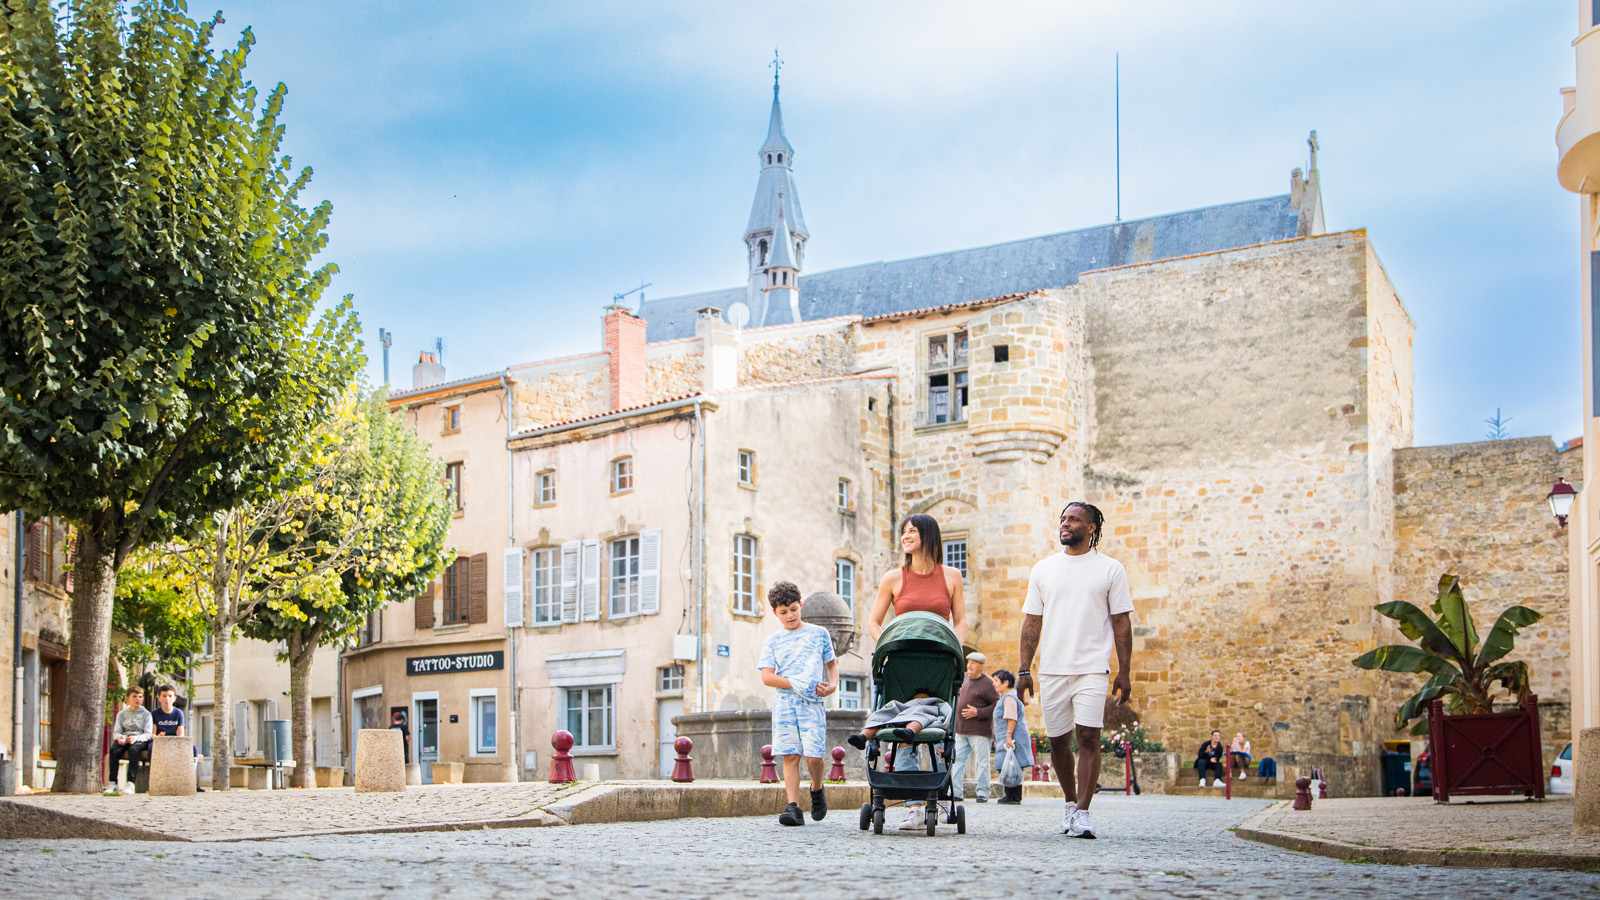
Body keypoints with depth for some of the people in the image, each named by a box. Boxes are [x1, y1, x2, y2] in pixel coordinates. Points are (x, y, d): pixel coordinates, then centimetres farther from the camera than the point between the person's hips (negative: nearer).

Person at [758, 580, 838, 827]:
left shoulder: (819, 633, 14)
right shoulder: (772, 641, 13)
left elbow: (832, 664, 21)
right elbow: (767, 676, 4)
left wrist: (832, 684, 0)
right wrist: (794, 684, -10)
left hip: (812, 703, -1)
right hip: (784, 703, 1)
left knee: (813, 755, -11)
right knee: (790, 756, -7)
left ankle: (817, 789, 19)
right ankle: (794, 807, -8)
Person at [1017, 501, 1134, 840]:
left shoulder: (1110, 569, 4)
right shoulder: (1043, 569, 11)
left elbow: (1121, 623, 3)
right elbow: (1032, 622, 11)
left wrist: (1124, 671, -2)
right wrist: (1024, 670, 4)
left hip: (1092, 669, -3)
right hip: (1052, 669, 3)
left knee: (1089, 737, -12)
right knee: (1058, 741, 8)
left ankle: (1082, 812, -11)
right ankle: (1071, 802, 26)